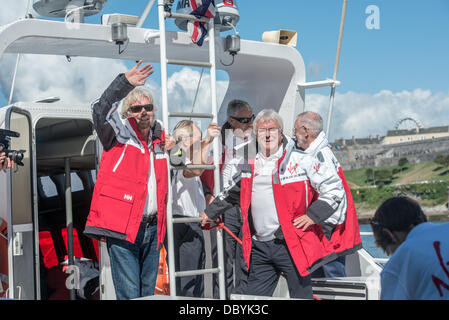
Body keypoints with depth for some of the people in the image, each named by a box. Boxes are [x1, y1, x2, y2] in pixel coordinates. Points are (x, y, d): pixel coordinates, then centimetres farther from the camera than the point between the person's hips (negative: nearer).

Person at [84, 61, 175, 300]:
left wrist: (165, 150, 10)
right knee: (129, 295, -8)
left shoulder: (158, 137, 16)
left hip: (152, 228, 6)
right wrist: (126, 82, -34)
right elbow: (100, 112, -22)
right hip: (122, 227, -6)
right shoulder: (120, 134, -1)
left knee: (148, 293, 14)